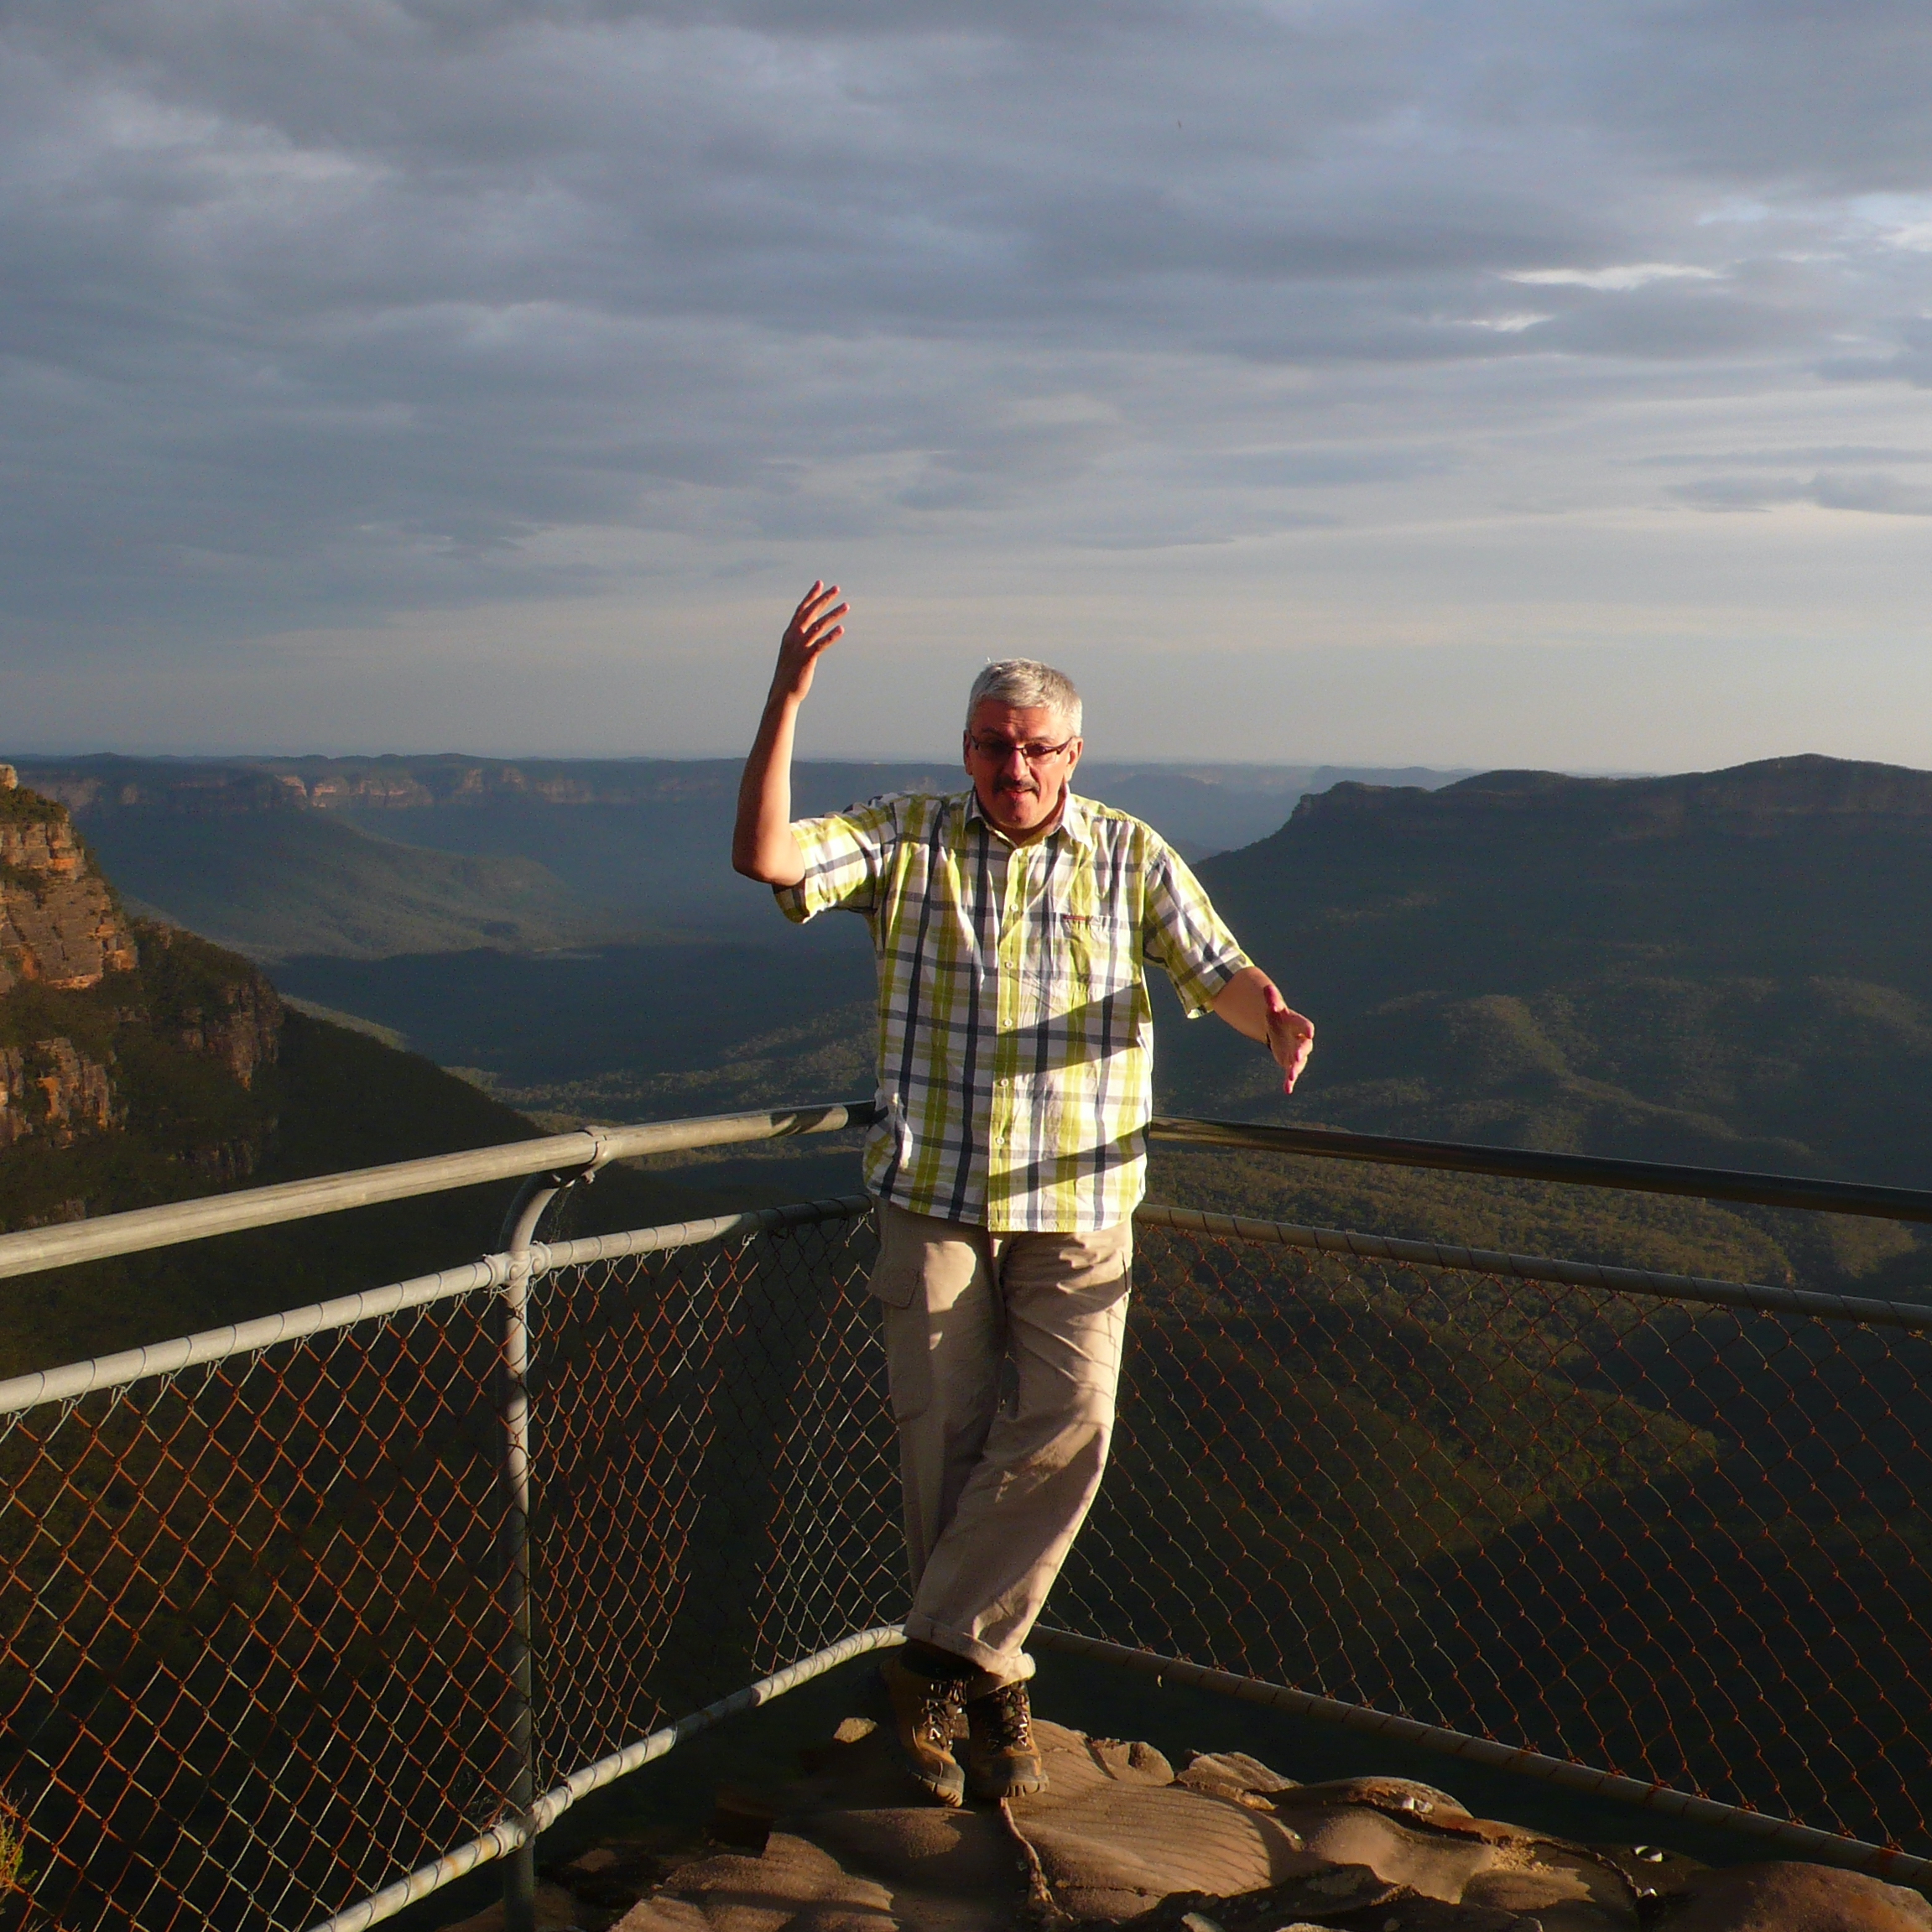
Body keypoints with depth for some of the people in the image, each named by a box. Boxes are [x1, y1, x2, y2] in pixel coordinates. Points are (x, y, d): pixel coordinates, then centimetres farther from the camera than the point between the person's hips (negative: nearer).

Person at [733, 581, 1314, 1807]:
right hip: (935, 1197, 0)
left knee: (1071, 1419, -14)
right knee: (944, 1439, 3)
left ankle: (943, 1658, 1)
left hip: (1077, 1203, 0)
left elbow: (1214, 971, 4)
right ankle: (989, 1681, 19)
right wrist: (787, 701, -20)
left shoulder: (1130, 856, 7)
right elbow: (766, 857, -10)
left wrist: (1270, 1015, -20)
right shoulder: (907, 837, 4)